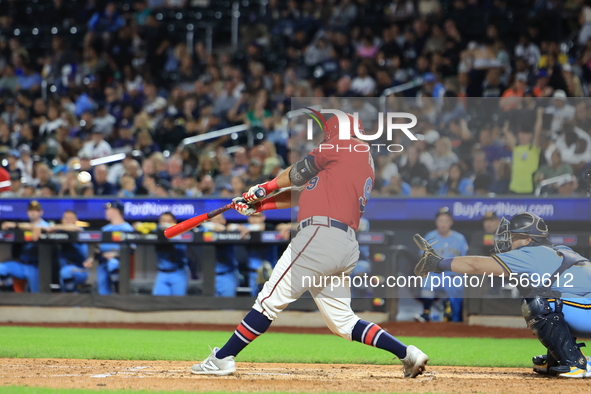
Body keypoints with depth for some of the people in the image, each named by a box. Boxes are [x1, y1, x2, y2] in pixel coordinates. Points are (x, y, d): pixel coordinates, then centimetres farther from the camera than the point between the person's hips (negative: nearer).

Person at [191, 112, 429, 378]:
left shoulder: (346, 145, 4)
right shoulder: (364, 166, 27)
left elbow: (299, 174, 10)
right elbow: (304, 194, 27)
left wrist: (265, 187, 27)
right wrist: (259, 204, 24)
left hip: (322, 235, -9)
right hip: (346, 245, 9)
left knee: (271, 300, -6)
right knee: (342, 321, 12)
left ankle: (222, 359, -5)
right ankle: (407, 354, 5)